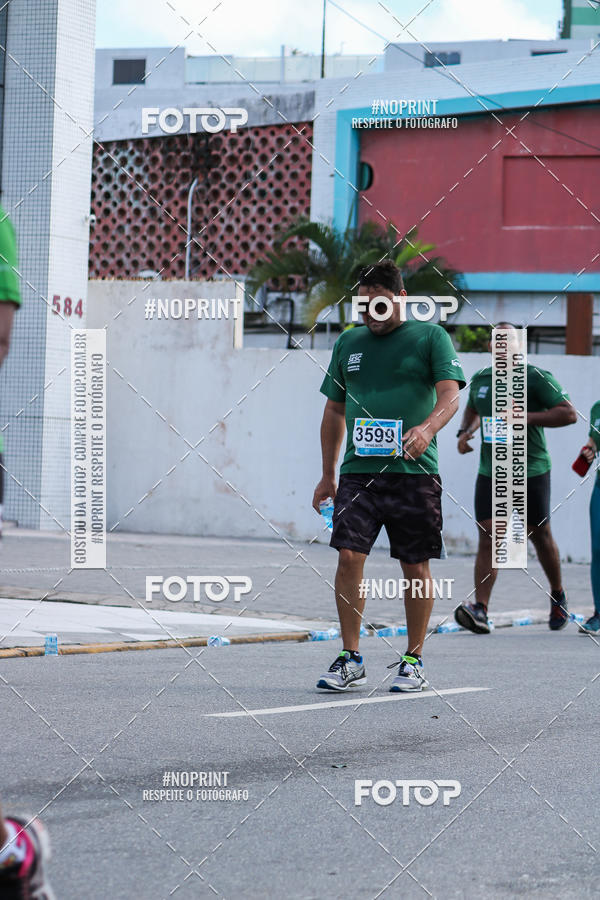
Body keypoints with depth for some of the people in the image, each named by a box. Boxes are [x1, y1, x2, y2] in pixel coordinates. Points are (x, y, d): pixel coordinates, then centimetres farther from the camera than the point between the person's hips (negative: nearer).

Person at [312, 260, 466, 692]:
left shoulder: (431, 337, 2)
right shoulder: (348, 342, 15)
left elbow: (450, 395, -9)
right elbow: (334, 411, 21)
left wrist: (427, 428, -30)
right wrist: (328, 475, 17)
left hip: (413, 473, -3)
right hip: (358, 472, 3)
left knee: (416, 567, 3)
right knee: (349, 556, -9)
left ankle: (414, 660, 15)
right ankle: (350, 659, -1)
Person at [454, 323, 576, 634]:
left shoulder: (536, 377, -7)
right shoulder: (479, 380, 10)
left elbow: (569, 414, -11)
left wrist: (527, 416, -20)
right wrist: (465, 431, 9)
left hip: (531, 471, -3)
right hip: (490, 473, 3)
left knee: (540, 536, 10)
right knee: (488, 538, -9)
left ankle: (558, 596, 34)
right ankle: (480, 611, -18)